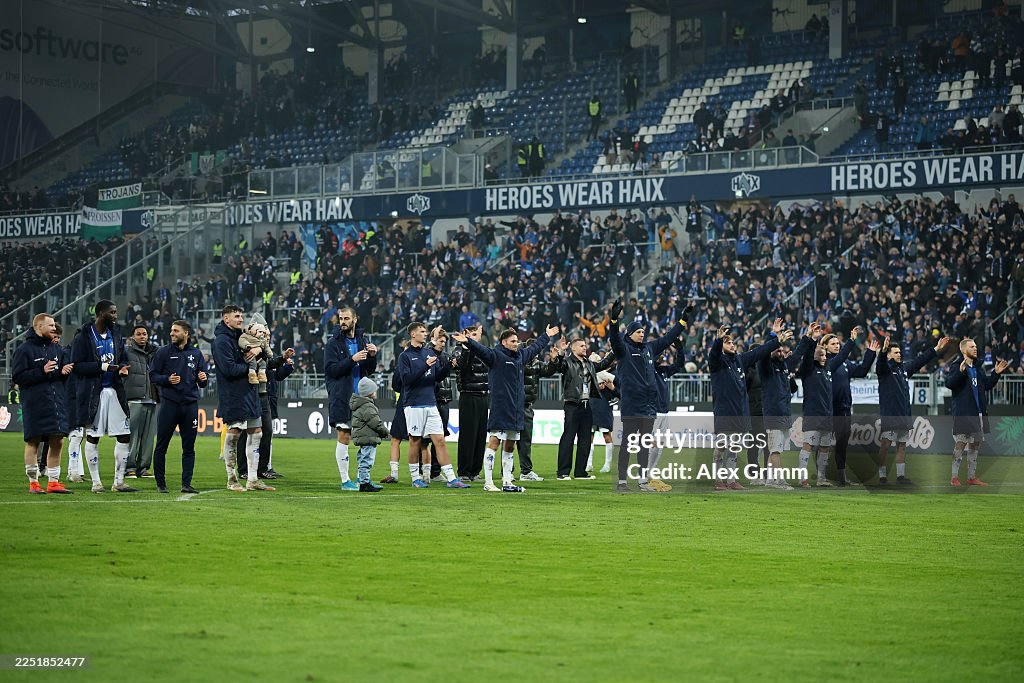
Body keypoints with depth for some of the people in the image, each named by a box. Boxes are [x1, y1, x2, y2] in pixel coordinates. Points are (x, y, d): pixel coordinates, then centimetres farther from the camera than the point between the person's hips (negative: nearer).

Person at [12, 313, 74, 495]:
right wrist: (42, 372, -18)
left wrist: (63, 372, -2)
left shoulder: (56, 348, 16)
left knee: (57, 442, 4)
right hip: (34, 405, -6)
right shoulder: (25, 350, -4)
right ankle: (33, 483, 6)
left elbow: (64, 374, 22)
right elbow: (17, 376, -10)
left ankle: (53, 482, 11)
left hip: (57, 404, 6)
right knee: (33, 442, -1)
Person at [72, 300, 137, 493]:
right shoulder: (83, 337, -8)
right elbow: (77, 366, -13)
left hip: (114, 390, 6)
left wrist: (121, 369, 1)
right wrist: (103, 366, -20)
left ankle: (119, 482, 11)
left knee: (124, 436, 3)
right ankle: (96, 482, 9)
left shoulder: (115, 333, 12)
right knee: (92, 438, 2)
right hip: (93, 393, -6)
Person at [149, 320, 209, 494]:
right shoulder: (163, 352, 3)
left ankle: (186, 484, 8)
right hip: (169, 403, -2)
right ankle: (160, 484, 8)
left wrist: (203, 378, -9)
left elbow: (204, 376, 14)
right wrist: (167, 379, -16)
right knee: (161, 446, 0)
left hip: (190, 404, 2)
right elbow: (152, 375, 2)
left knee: (189, 447, 3)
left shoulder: (196, 354, 10)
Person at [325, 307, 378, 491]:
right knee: (344, 437, -3)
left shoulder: (362, 340, 12)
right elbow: (330, 369, -12)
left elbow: (370, 370, 15)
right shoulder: (333, 343, -3)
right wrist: (352, 360, -21)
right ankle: (345, 480, 2)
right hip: (342, 398, -5)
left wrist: (372, 356, -5)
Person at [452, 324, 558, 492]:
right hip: (499, 408, -8)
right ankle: (488, 482, -7)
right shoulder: (496, 355, -5)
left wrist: (547, 336, 48)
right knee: (494, 443, -8)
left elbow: (535, 348, 35)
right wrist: (468, 341, -39)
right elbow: (481, 349, -22)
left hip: (516, 410, 8)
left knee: (509, 447, 12)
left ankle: (507, 482, 18)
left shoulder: (520, 355, 18)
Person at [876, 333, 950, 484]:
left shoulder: (904, 368, 18)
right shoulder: (885, 367, -3)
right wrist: (883, 350, -46)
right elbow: (881, 363, -25)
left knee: (902, 445, 10)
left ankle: (901, 475, 16)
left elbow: (920, 360, 22)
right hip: (889, 414, -8)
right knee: (885, 444, -7)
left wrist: (936, 350, 19)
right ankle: (882, 476, -4)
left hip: (904, 415, 8)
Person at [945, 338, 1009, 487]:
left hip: (978, 412, 8)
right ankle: (954, 478, -3)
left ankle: (972, 477, 19)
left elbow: (987, 385, 22)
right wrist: (960, 371, -34)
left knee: (975, 444, 11)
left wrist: (996, 374, 11)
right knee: (961, 443, -8)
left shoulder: (978, 368, 16)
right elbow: (949, 383, -22)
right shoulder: (956, 366, -7)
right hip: (963, 412, -8)